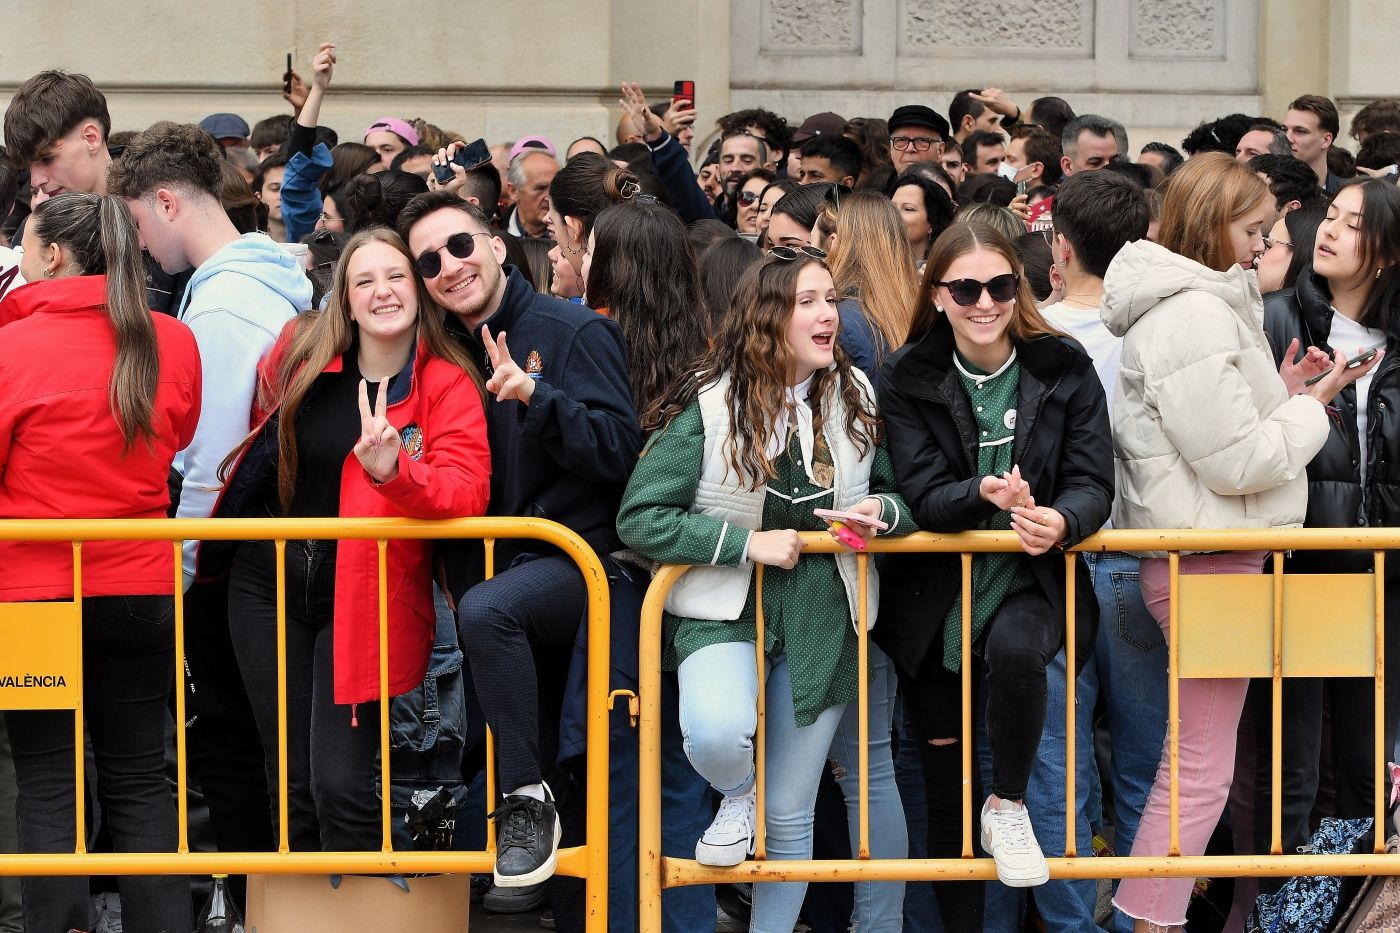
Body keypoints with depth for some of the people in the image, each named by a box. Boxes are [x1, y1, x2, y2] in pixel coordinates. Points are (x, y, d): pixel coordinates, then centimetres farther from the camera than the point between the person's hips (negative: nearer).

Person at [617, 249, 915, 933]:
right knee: (717, 735, -34)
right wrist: (746, 542, -18)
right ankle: (737, 796, 3)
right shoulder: (708, 406, -12)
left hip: (821, 620, 4)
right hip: (726, 612, -3)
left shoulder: (856, 396, 2)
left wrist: (881, 508, -10)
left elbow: (895, 489, 14)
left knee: (791, 813, 8)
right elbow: (640, 518, -13)